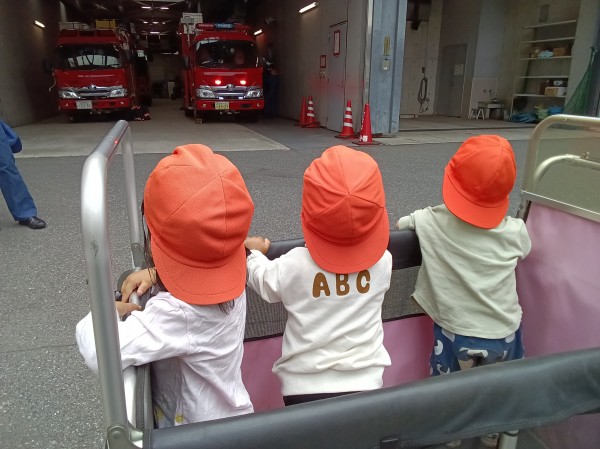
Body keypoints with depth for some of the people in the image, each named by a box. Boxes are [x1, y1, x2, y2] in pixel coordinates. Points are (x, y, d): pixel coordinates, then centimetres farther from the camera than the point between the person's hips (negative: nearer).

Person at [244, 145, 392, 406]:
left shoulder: (294, 266, -18)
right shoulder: (382, 262, -11)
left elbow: (264, 284, 2)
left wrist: (255, 254, 22)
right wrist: (356, 240, 27)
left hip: (304, 388, -1)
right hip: (365, 384, 2)